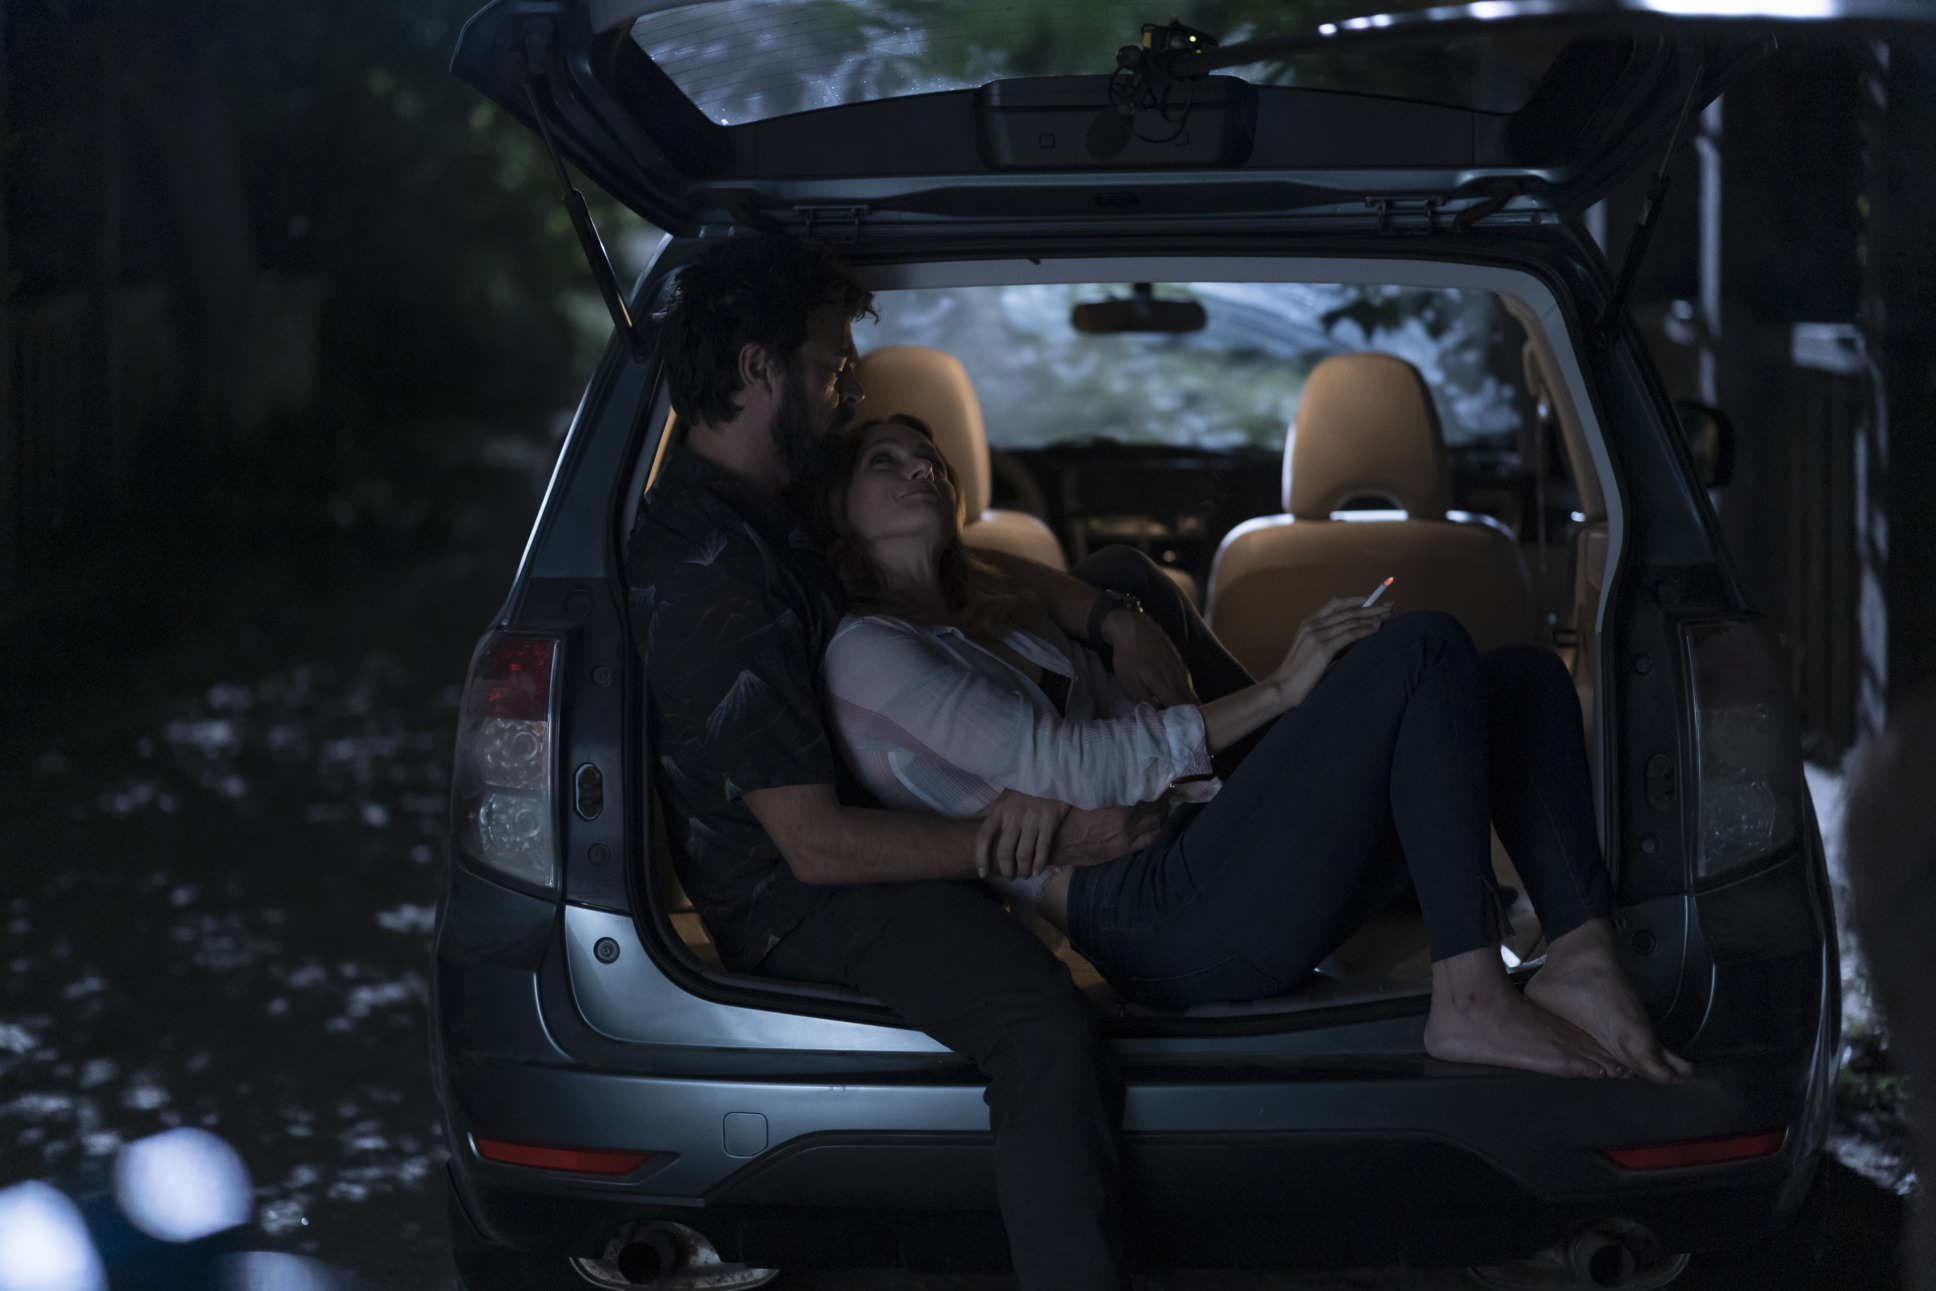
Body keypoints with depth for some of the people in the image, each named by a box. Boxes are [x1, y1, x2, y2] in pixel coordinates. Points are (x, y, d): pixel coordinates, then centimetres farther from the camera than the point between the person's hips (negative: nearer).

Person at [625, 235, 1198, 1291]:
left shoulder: (775, 508, 8)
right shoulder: (709, 579, -24)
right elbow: (817, 844, -26)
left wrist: (1108, 618, 4)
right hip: (795, 905, -11)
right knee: (1043, 1026, -37)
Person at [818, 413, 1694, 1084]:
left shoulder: (1001, 622, 35)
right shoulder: (866, 653, 5)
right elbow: (1064, 764, -8)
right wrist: (1277, 693, -10)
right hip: (1152, 925, -9)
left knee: (1521, 676, 1)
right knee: (1424, 648, -21)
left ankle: (1579, 959, -22)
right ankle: (1471, 1002, -29)